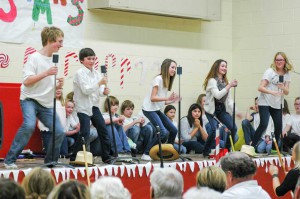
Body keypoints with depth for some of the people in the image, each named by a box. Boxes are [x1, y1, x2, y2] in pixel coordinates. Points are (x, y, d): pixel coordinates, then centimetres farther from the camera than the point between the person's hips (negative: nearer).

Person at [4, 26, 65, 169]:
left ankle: (50, 161, 16)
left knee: (59, 132, -5)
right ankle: (10, 160, -20)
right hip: (30, 99, -7)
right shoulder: (34, 57, -10)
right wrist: (46, 73, -26)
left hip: (46, 104, 7)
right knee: (29, 125, -31)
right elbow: (26, 81, -19)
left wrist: (58, 85, -3)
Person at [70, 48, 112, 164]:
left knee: (103, 130, 8)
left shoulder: (96, 73, 10)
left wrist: (104, 91, -14)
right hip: (83, 107, -7)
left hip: (94, 106, 7)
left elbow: (98, 90, 8)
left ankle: (106, 157, 18)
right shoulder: (80, 73, -10)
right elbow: (86, 90, -19)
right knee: (85, 133, -12)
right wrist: (99, 83, -26)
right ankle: (74, 158, -2)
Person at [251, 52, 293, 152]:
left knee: (279, 126, 1)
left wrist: (283, 87, -22)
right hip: (265, 103, -5)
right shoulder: (270, 71, -10)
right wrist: (272, 92, -34)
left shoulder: (287, 74, 4)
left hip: (277, 104, 5)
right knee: (263, 125, -18)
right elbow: (260, 88, -18)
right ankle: (252, 146, -11)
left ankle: (274, 148, 17)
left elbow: (286, 92, 1)